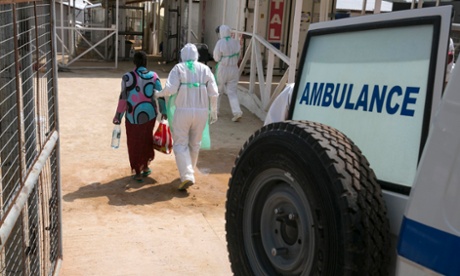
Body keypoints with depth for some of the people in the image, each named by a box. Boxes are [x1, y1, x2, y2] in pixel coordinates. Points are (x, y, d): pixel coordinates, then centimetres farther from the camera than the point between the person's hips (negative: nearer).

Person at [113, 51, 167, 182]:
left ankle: (138, 173, 16)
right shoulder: (153, 76, -4)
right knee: (146, 139, 23)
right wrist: (163, 111, 10)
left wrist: (118, 116, -2)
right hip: (149, 114, 2)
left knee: (134, 143, 12)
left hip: (133, 115, -2)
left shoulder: (128, 77, -10)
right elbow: (160, 95, -3)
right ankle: (145, 167, 33)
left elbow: (123, 98, -11)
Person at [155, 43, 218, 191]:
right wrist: (214, 112, 10)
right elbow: (214, 93, 1)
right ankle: (189, 171, 33)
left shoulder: (178, 68, -2)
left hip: (182, 111, -3)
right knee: (195, 144, 18)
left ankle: (187, 176, -11)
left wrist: (159, 94, 4)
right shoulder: (205, 69, 6)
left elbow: (170, 89, -15)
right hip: (201, 111, 3)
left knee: (180, 144, 3)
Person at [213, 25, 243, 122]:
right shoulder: (235, 42, 1)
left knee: (217, 89, 16)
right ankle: (237, 112, -13)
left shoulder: (220, 43, -14)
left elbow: (216, 58, -9)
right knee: (232, 92, 4)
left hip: (222, 69, -4)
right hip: (233, 69, 4)